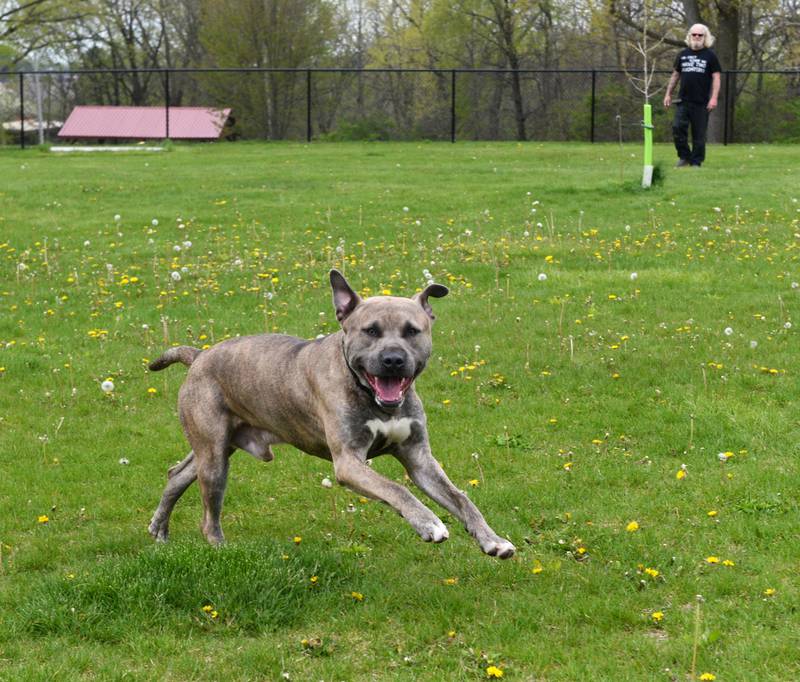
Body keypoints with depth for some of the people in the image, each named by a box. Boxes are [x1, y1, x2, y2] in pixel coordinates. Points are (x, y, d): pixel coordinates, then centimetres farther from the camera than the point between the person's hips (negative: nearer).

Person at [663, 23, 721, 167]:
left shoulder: (710, 56, 3)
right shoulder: (682, 54, 12)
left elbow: (716, 77, -1)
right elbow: (675, 75, 19)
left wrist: (714, 98, -11)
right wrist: (668, 94, 13)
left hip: (701, 102, -3)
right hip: (683, 100, 3)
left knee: (699, 134, 1)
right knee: (677, 128, -8)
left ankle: (696, 162, 9)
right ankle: (684, 157, 9)